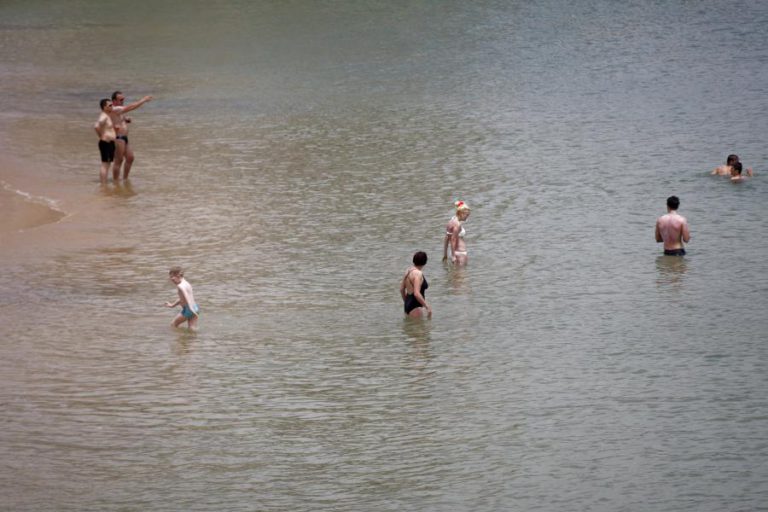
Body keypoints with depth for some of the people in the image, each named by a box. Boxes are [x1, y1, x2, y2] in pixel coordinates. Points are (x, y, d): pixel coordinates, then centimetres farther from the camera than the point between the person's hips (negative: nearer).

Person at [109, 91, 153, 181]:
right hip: (118, 138, -10)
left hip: (124, 138, 10)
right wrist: (143, 100, -19)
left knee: (130, 158, 14)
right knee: (118, 160, -6)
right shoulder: (114, 109, -18)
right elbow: (130, 107, -24)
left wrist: (126, 119, 0)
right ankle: (116, 181, 0)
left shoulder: (119, 110, 14)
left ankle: (125, 179, 24)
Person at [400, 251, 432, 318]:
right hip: (415, 307, -9)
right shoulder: (418, 274, -19)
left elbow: (402, 289, 17)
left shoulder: (408, 271, 8)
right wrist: (427, 307, -21)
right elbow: (417, 294, -27)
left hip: (407, 304, 9)